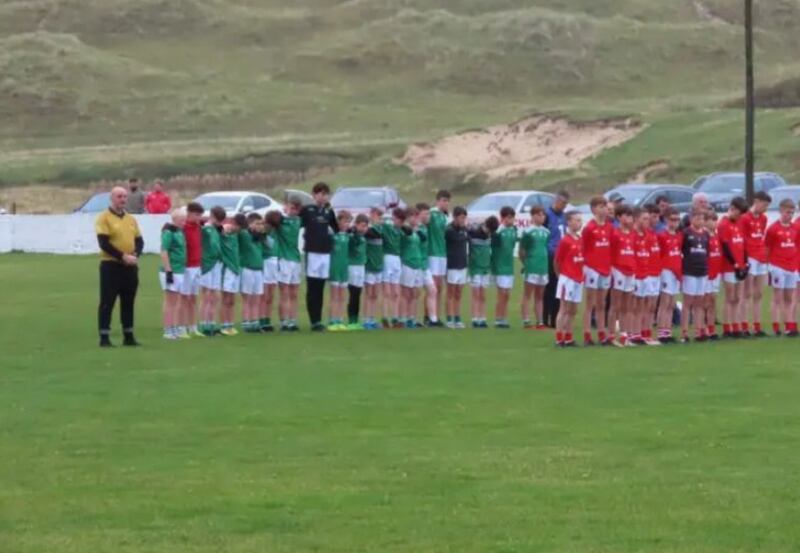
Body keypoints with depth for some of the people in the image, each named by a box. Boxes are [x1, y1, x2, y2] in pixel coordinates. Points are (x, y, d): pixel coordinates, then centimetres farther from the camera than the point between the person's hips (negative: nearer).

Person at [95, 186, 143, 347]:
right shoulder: (104, 218, -6)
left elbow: (139, 240, 13)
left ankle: (128, 336, 16)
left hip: (130, 266, 6)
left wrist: (135, 255, -8)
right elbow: (104, 243, -15)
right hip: (111, 265, -6)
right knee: (107, 302, -4)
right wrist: (123, 257, -19)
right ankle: (104, 338, -3)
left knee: (128, 302, 10)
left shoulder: (131, 219, 13)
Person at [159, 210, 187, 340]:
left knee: (179, 302, 12)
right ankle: (168, 330, 2)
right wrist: (168, 271, -20)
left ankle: (177, 328, 18)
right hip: (171, 271, -8)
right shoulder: (169, 232, -13)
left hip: (180, 271, 8)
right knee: (170, 302, -3)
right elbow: (164, 252, -17)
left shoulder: (180, 232, 13)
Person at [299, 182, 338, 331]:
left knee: (320, 289, 7)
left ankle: (318, 320, 10)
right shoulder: (306, 210, 0)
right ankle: (314, 321, -2)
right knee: (312, 289, -2)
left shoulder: (329, 212, 13)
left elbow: (336, 228, 19)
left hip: (326, 252, 4)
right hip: (312, 252, -4)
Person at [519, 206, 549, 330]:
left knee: (540, 296, 10)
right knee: (528, 294, 0)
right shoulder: (528, 232, -7)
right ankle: (526, 321, -1)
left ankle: (540, 322, 13)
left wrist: (547, 262, 10)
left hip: (543, 267, 6)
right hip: (531, 267, -6)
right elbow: (521, 250, -5)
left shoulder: (546, 232, 9)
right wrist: (525, 262, -3)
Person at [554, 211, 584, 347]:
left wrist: (581, 273, 8)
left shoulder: (580, 240, 8)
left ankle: (568, 338, 16)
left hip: (578, 279, 7)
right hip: (567, 278, -7)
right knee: (564, 309, -4)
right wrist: (562, 274, 4)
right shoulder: (565, 241, -12)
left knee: (573, 310, 9)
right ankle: (559, 339, 0)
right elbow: (557, 261, -7)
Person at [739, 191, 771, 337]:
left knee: (759, 295, 8)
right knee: (748, 294, -7)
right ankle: (745, 327, -7)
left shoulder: (763, 218, 13)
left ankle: (757, 327, 11)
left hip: (761, 259, 7)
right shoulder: (745, 218, -9)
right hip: (750, 258, -7)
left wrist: (764, 254, 9)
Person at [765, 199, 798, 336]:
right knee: (778, 298, -3)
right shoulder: (773, 229, -8)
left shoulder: (795, 228, 7)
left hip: (792, 267, 5)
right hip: (778, 267, -5)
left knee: (789, 298, 9)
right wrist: (769, 263, -6)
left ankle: (789, 326, 11)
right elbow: (767, 248, -4)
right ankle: (776, 328, -2)